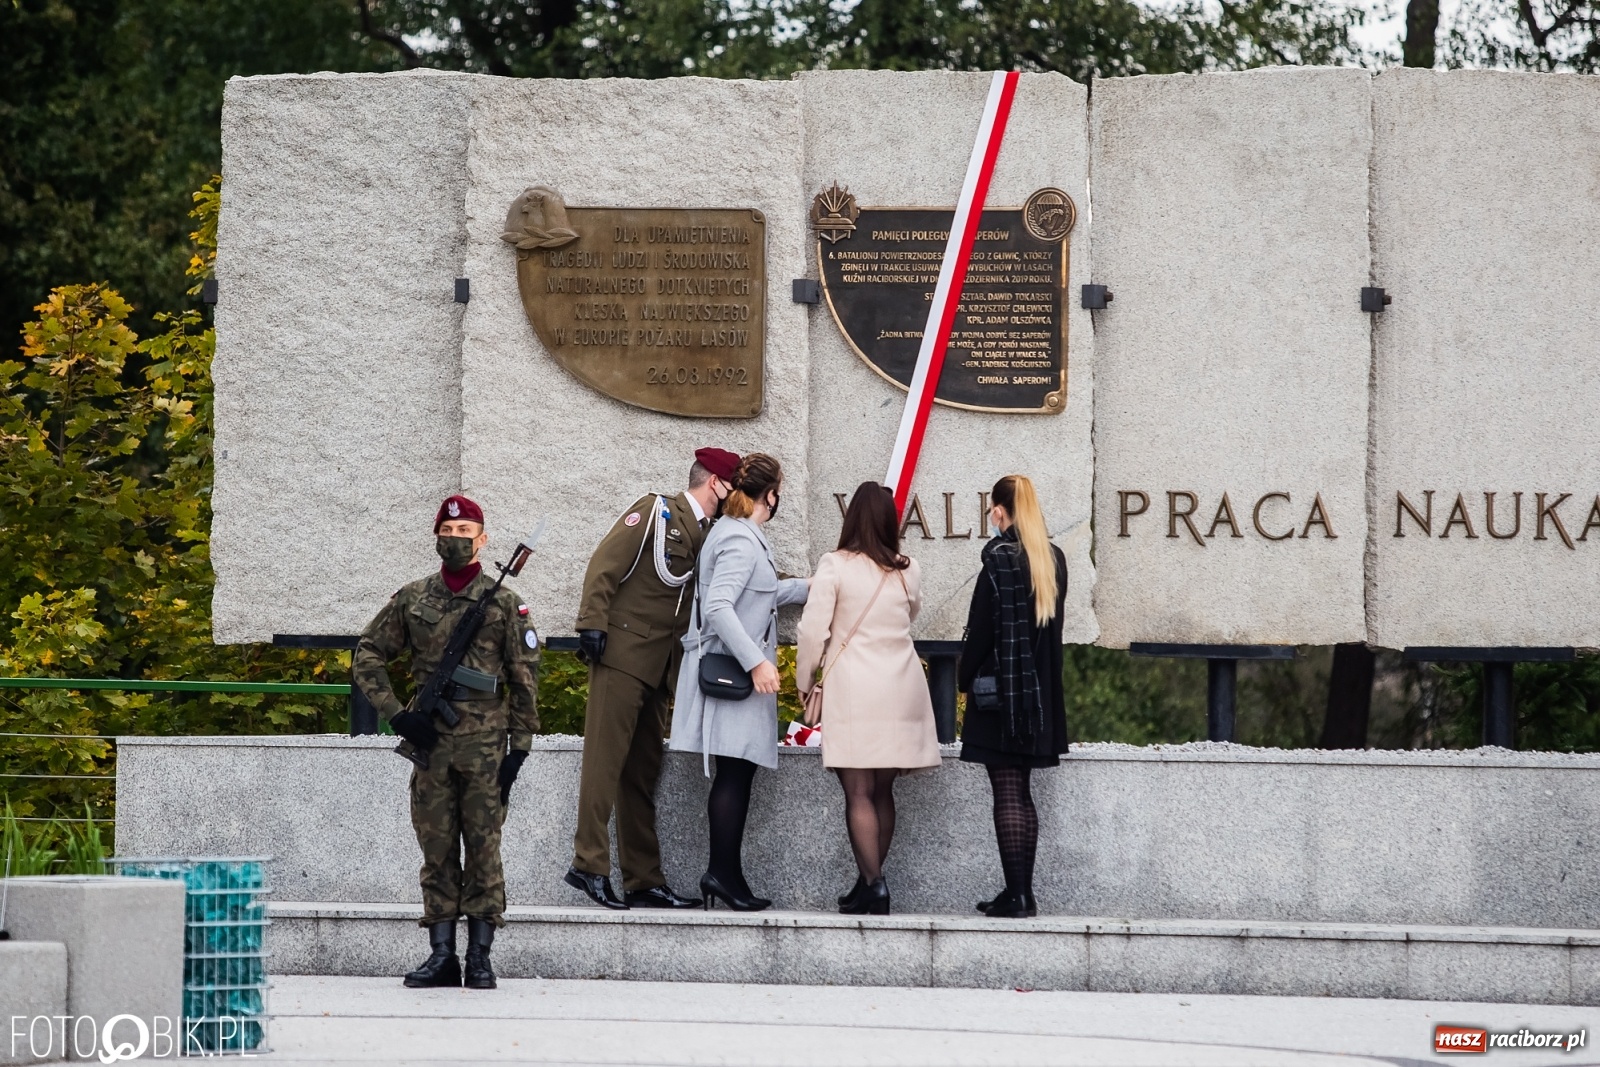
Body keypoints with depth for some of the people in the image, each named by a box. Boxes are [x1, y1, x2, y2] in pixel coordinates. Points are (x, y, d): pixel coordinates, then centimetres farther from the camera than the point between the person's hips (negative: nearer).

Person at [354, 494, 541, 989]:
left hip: (485, 744, -2)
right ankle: (441, 956, 8)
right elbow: (368, 656, 14)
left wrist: (519, 748, -3)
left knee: (483, 849, -1)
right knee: (436, 850, 4)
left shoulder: (504, 604, 3)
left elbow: (525, 679, 3)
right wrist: (396, 714, 2)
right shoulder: (412, 599, 9)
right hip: (431, 740, 2)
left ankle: (480, 957, 3)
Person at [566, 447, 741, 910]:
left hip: (660, 664, 8)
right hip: (622, 654, -8)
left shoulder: (706, 536, 18)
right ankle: (589, 863, -12)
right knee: (606, 759, -10)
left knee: (643, 772, 8)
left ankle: (644, 882, 9)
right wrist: (592, 625, -16)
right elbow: (605, 566, -9)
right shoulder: (656, 512, -4)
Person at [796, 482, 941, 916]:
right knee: (882, 791, 12)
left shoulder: (834, 566, -6)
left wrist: (806, 685, 6)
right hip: (901, 689, 4)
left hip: (852, 688, -4)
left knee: (859, 792, -4)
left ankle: (874, 884, -12)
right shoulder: (908, 572, 6)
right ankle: (870, 883, 17)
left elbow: (813, 630, -7)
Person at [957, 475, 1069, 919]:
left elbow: (981, 628, -13)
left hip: (1001, 694, -7)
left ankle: (1016, 894, -8)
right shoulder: (1053, 560, 7)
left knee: (1007, 794, -5)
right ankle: (1023, 894, 15)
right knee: (1021, 794, 14)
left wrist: (967, 679, -1)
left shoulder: (999, 561, -14)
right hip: (1040, 694, 7)